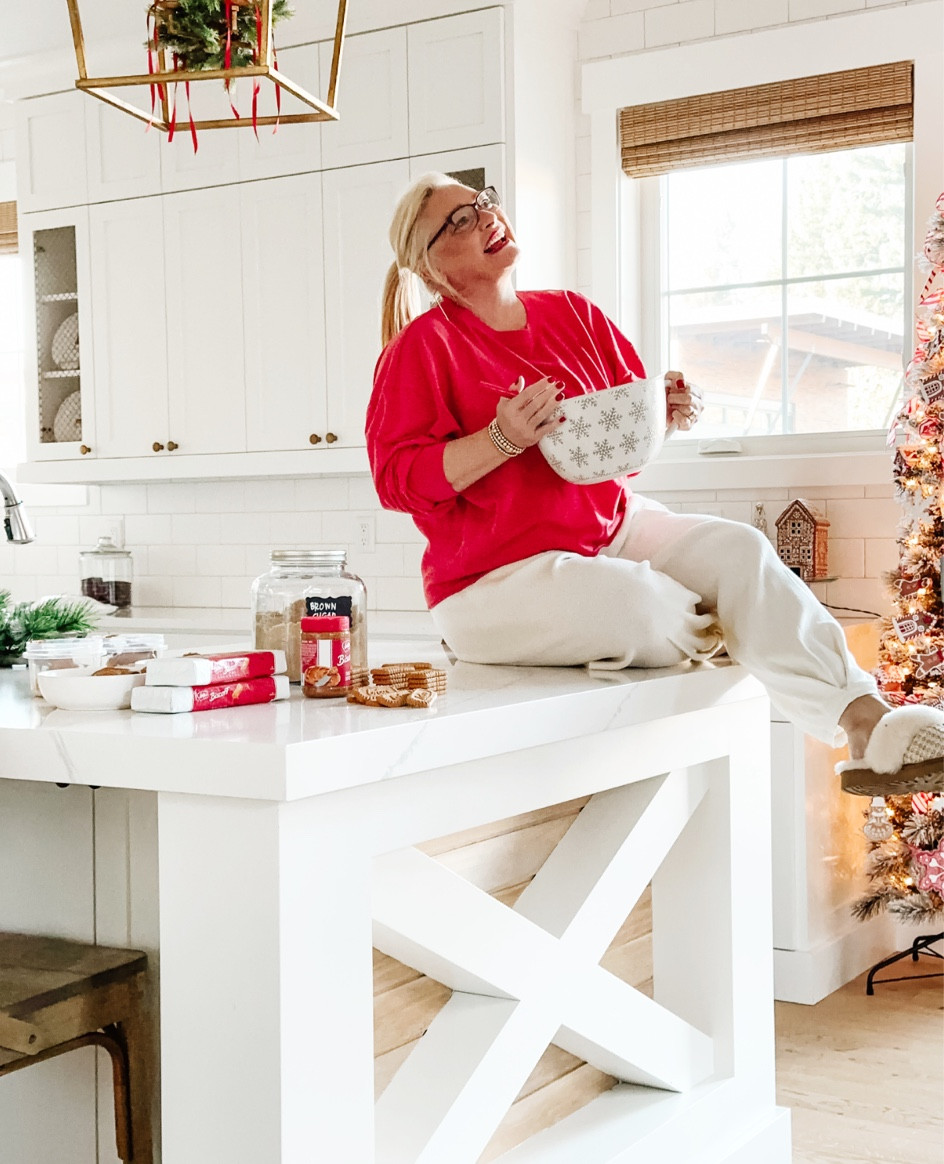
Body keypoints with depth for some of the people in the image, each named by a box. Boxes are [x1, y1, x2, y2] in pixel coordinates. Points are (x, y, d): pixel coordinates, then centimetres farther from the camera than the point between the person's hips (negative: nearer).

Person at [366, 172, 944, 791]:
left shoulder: (572, 313, 11)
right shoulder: (422, 346, -7)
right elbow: (398, 478, -14)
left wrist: (667, 412, -5)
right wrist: (503, 439, -26)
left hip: (611, 526, 6)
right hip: (497, 573, -6)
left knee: (737, 548, -18)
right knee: (636, 601, -33)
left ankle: (866, 720, -24)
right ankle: (716, 631, 2)